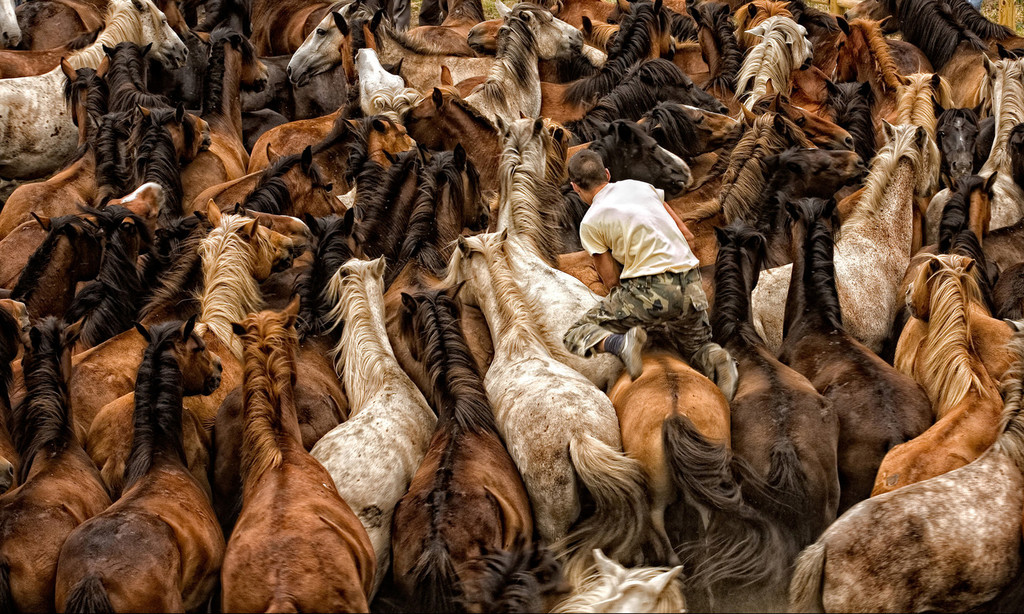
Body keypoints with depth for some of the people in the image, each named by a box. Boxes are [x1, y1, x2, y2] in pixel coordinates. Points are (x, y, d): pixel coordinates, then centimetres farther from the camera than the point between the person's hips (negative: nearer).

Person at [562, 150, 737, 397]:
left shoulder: (590, 223, 1)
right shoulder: (640, 186, 15)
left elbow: (612, 280, 3)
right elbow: (687, 235, 19)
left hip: (649, 289, -5)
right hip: (691, 287, 5)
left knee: (577, 335, 9)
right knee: (697, 346, 29)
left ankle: (621, 343, -24)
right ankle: (715, 359, -8)